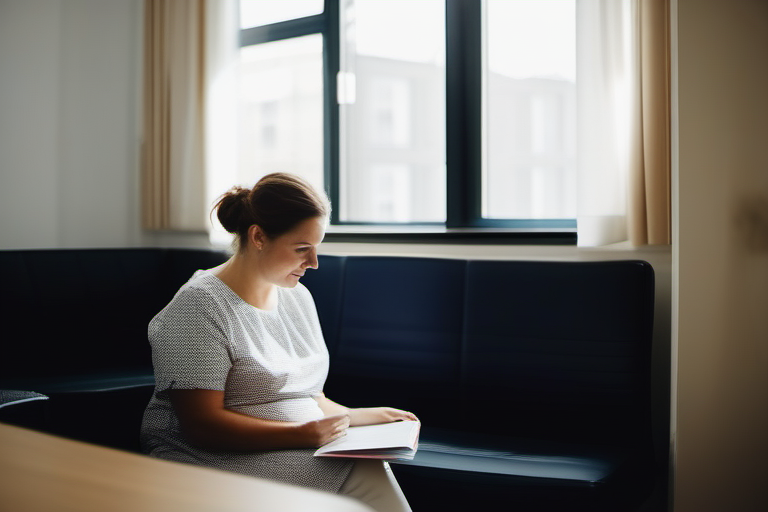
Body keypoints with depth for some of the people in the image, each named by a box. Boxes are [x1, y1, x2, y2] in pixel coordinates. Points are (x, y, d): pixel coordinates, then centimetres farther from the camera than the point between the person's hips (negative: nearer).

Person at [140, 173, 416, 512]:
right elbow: (202, 424, -16)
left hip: (308, 447, 7)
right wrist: (304, 433, -23)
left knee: (369, 470, -25)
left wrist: (362, 416, 5)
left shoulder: (298, 297, 14)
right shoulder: (199, 305, -10)